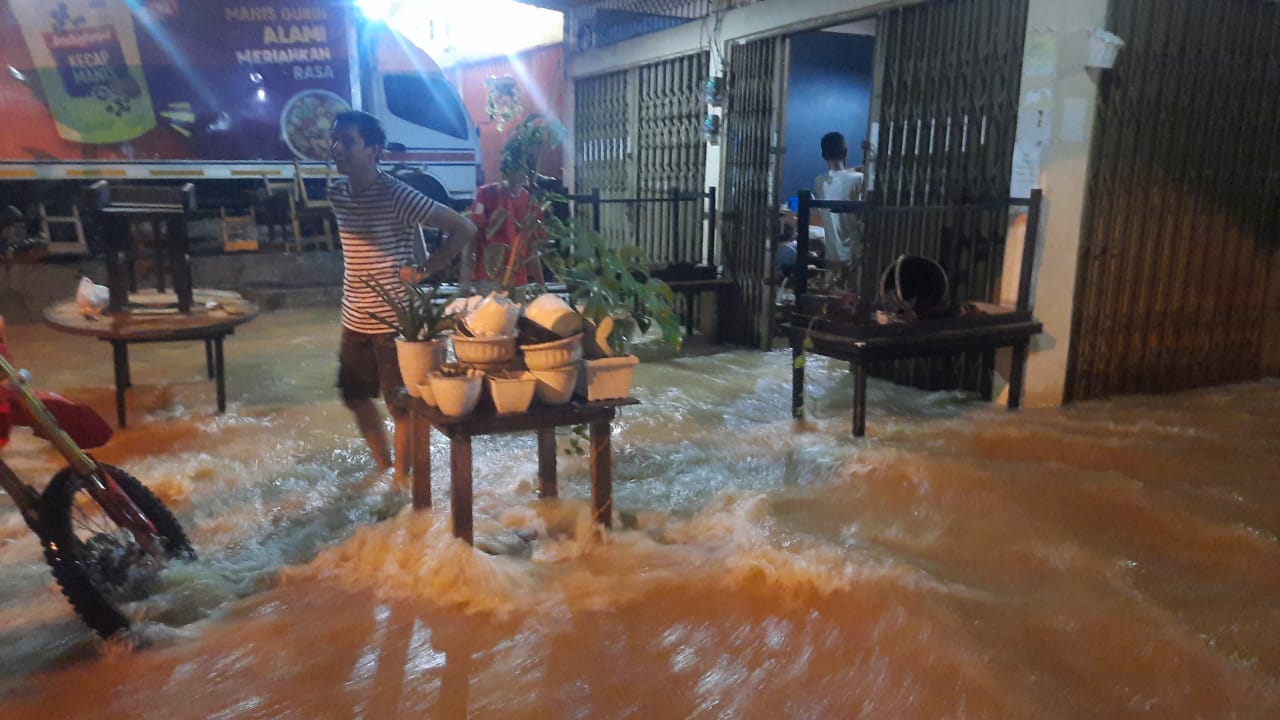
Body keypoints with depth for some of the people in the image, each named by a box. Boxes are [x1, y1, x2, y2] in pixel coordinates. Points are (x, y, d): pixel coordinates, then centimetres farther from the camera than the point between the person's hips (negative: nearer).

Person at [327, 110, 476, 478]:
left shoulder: (397, 195, -17)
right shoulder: (337, 192, 4)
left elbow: (464, 229, -15)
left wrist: (424, 271, -14)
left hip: (394, 320, -7)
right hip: (355, 319, 7)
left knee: (400, 405, 5)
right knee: (356, 397, 17)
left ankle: (401, 480, 20)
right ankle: (383, 467, 37)